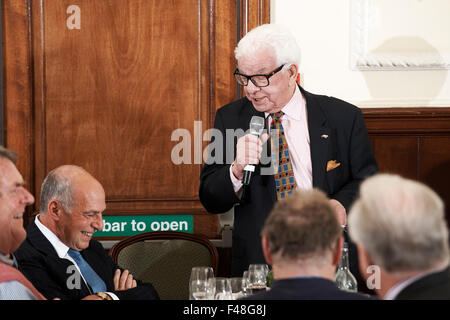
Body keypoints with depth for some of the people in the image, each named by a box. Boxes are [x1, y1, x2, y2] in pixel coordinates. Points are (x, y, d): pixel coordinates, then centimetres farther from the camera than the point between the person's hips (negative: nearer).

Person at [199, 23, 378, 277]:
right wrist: (237, 169, -14)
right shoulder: (230, 119, 9)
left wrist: (342, 204, -10)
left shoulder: (343, 117, 5)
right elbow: (211, 201, 7)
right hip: (257, 263, 0)